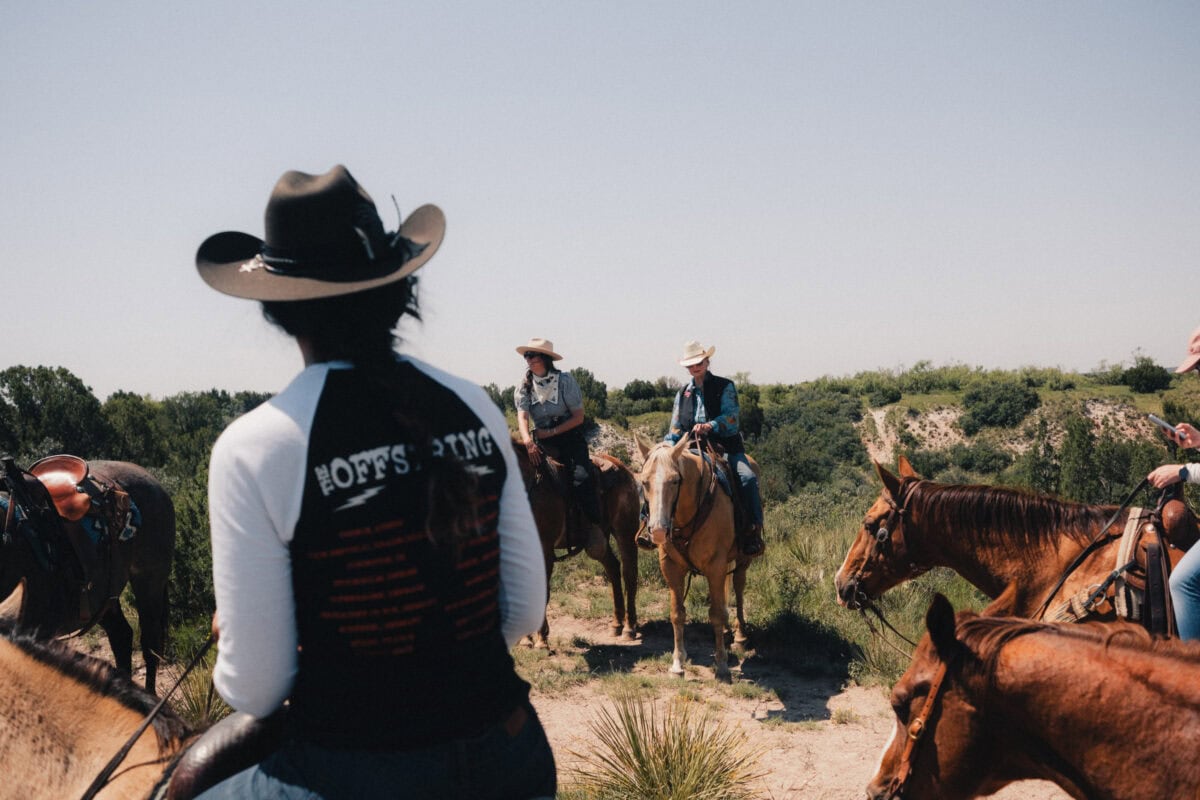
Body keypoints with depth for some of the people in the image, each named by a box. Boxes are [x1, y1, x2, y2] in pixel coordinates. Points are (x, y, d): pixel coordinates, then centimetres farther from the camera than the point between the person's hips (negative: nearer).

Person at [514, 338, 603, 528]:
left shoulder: (565, 380, -6)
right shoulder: (524, 387, 3)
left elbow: (578, 417, -6)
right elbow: (522, 416, -13)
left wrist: (551, 432, -16)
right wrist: (527, 441, -33)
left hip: (570, 436, -5)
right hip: (541, 442, 5)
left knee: (581, 479, -25)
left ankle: (595, 527, -19)